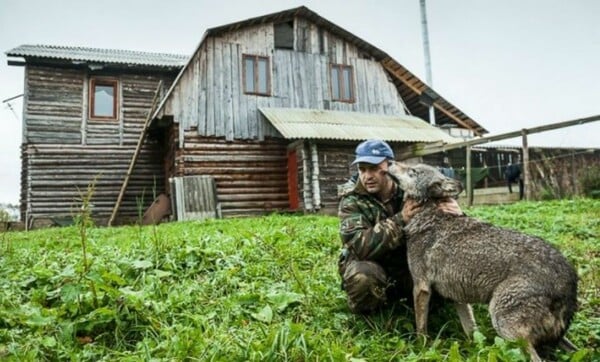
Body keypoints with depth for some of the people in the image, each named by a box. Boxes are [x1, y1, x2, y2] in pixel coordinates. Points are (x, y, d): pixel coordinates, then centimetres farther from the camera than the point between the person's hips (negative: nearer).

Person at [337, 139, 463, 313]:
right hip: (370, 266, -3)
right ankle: (364, 313, -1)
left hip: (409, 266, 4)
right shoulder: (352, 200, -16)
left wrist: (456, 215, -31)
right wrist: (400, 219, -37)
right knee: (362, 277, -36)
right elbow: (360, 246, -30)